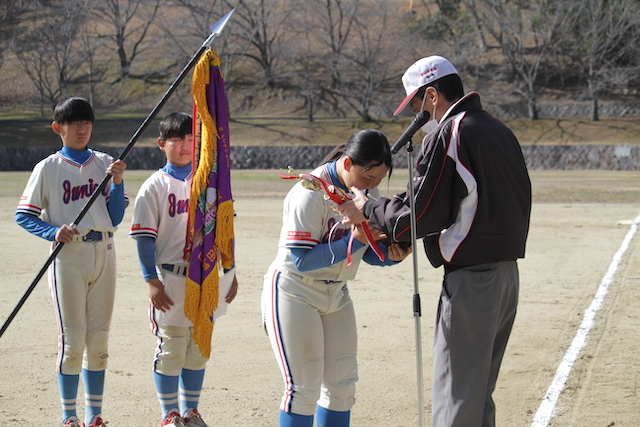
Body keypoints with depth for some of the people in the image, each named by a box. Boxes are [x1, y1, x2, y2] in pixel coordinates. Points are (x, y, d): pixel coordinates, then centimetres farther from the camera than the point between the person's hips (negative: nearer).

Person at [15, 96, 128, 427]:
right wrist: (53, 232, -15)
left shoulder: (105, 164, 9)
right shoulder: (48, 169, 1)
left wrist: (117, 182, -9)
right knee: (72, 339, -3)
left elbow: (115, 218, 5)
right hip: (67, 256, -3)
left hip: (103, 254, 3)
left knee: (99, 338, 6)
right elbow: (23, 216, 0)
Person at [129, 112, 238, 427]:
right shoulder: (154, 187, -3)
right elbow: (145, 237, -6)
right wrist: (151, 281, -13)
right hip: (170, 279, -4)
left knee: (199, 349, 11)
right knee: (170, 350, 1)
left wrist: (231, 273, 9)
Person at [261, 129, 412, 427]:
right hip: (294, 293, -8)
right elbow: (302, 260, -26)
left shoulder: (369, 191, 0)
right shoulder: (311, 194, -23)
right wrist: (354, 239, -31)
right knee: (304, 388, -9)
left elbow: (368, 253, 7)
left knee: (342, 385, 8)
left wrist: (391, 254, -15)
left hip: (336, 293, 8)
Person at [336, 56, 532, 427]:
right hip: (508, 274, 9)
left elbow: (417, 215, -15)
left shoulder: (446, 136, -13)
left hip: (471, 280, -9)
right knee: (479, 396, 17)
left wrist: (367, 210, 3)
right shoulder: (501, 132, 15)